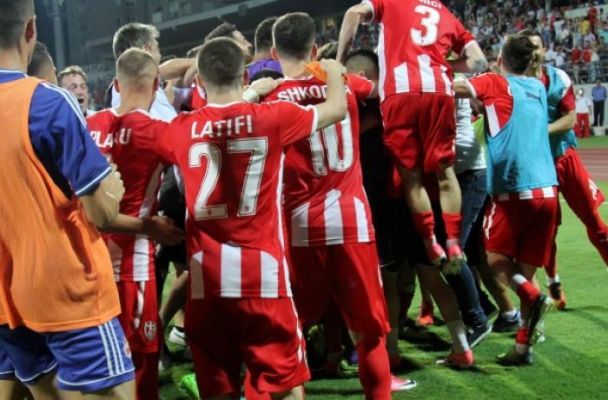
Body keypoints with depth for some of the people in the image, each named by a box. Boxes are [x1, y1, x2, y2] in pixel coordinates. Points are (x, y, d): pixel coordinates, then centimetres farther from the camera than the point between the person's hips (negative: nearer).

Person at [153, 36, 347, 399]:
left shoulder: (183, 129, 2)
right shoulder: (271, 117, -4)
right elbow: (337, 108, 11)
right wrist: (333, 71, 31)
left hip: (207, 277, 3)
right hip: (262, 271, -2)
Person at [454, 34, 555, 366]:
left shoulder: (495, 83, 2)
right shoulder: (538, 88, 18)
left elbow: (457, 88, -10)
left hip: (514, 189, -5)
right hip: (546, 188, 5)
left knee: (496, 256, 9)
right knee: (526, 269, 9)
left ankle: (534, 299, -14)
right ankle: (523, 346, 7)